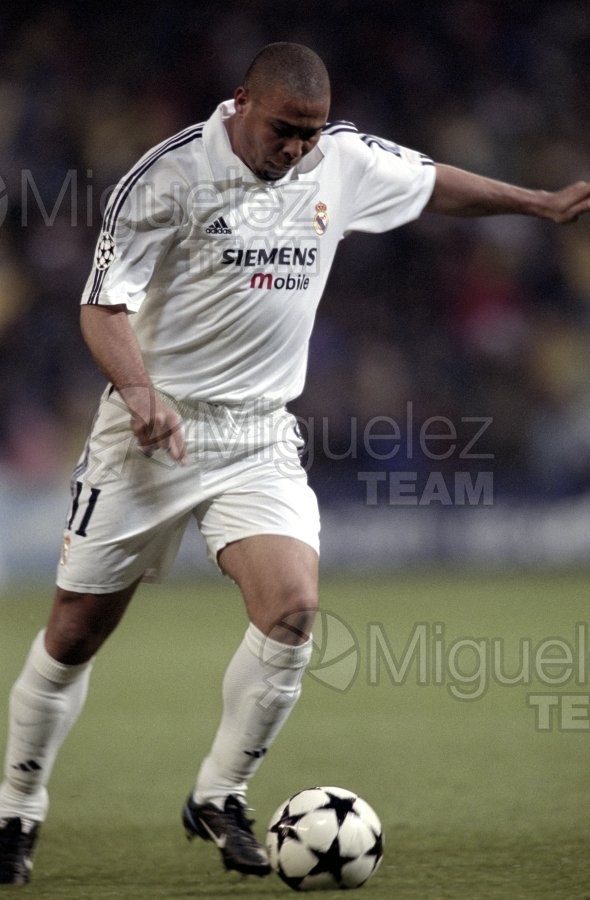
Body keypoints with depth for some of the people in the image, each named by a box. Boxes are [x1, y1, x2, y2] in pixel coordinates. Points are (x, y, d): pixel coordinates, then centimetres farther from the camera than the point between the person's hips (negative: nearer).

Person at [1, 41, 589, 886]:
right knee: (76, 631, 2)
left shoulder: (344, 162, 1)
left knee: (292, 606, -19)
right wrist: (139, 391, -32)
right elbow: (103, 304, -15)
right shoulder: (169, 174, -13)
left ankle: (219, 798, -2)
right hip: (156, 429, -3)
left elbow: (433, 182, 21)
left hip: (261, 437, 3)